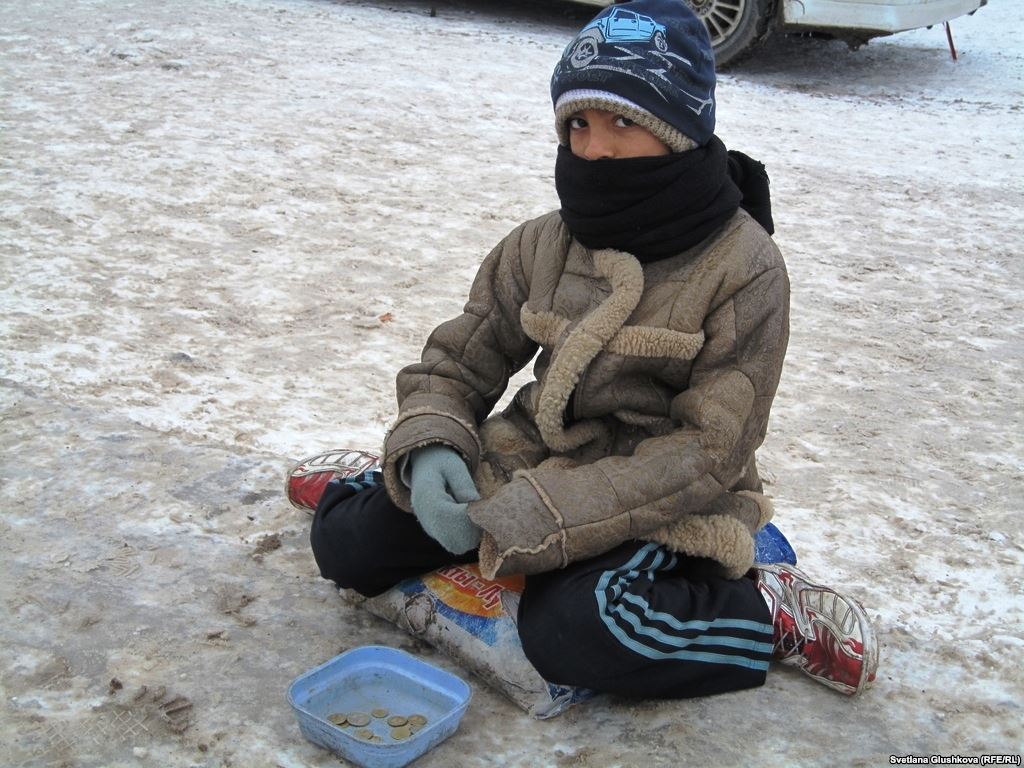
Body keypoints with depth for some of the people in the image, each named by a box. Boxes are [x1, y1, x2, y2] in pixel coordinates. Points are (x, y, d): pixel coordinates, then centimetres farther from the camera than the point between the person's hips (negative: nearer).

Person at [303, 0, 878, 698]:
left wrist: (544, 514, -27)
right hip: (531, 462, 5)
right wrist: (426, 452, -17)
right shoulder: (542, 245, -2)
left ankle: (766, 613, -10)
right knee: (349, 543, -9)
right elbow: (457, 363, 6)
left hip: (664, 506, -4)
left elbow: (709, 450, -19)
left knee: (569, 632, -33)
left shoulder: (745, 268, -15)